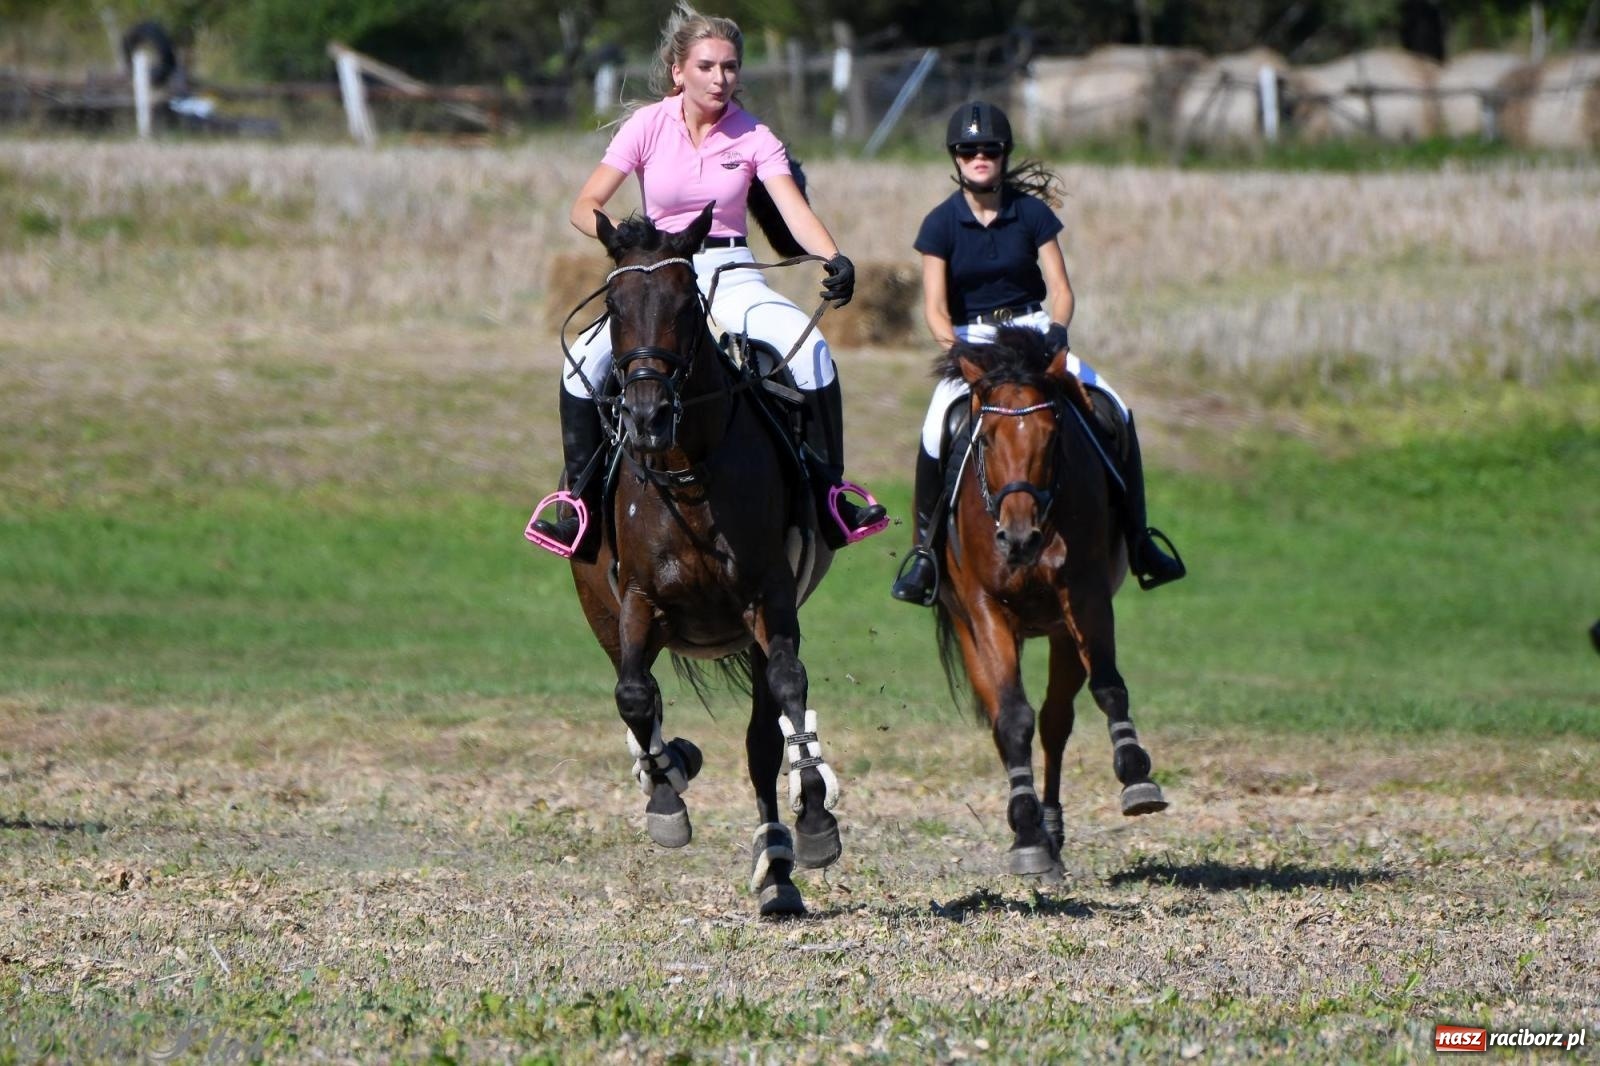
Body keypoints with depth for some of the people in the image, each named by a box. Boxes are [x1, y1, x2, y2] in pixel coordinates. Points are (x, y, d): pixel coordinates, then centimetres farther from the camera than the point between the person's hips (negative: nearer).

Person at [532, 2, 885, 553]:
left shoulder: (752, 137, -1)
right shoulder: (649, 126, -2)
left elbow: (795, 210, -14)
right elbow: (585, 207, -4)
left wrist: (834, 260, -33)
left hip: (732, 277, 0)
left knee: (809, 347, -26)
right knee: (587, 358, -26)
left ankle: (828, 494, -15)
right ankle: (580, 499, -13)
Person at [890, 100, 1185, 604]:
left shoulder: (1033, 214, -1)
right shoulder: (941, 224, -5)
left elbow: (1060, 287, -2)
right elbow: (935, 306, -10)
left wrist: (1057, 330, -23)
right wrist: (955, 350, -29)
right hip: (969, 341, -2)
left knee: (1114, 413, -16)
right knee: (935, 437, -29)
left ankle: (1138, 540, -4)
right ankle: (923, 551, -13)